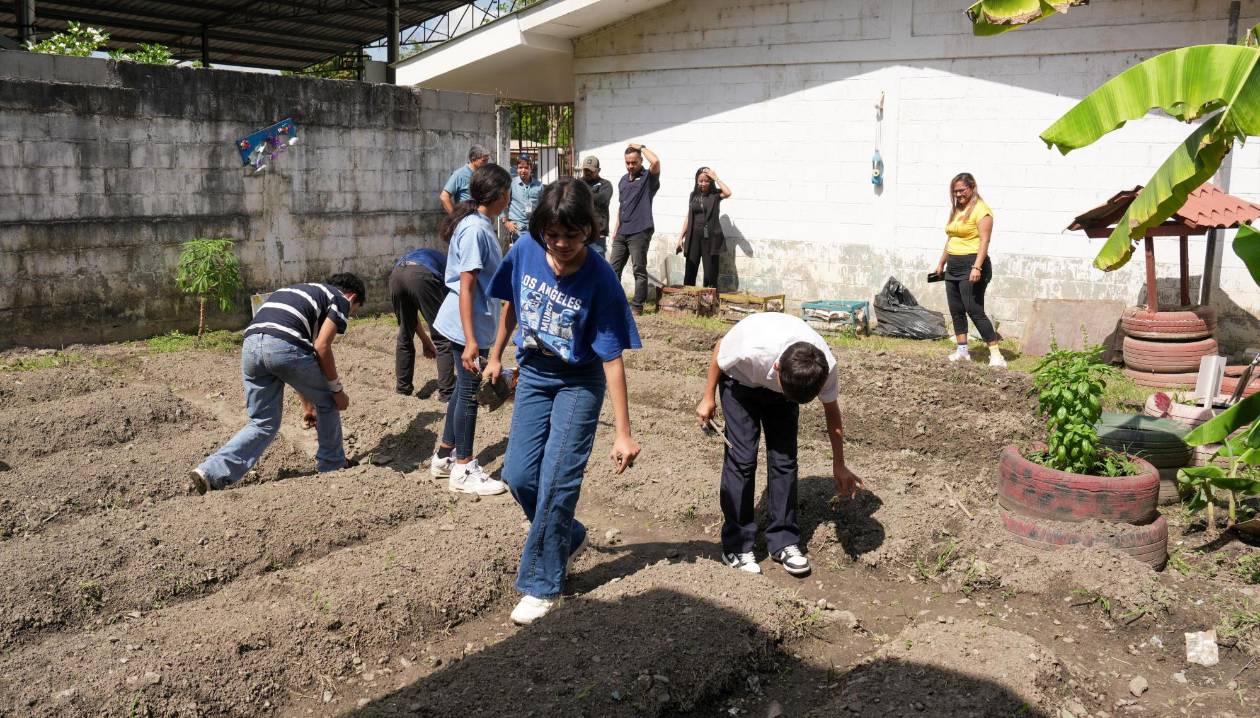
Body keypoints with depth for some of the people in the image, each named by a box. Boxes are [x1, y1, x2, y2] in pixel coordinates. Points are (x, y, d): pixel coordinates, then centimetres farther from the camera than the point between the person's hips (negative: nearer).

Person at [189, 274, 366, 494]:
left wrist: (306, 404, 42)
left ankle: (212, 472, 1)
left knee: (263, 424, 16)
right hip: (284, 345, -7)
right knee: (327, 401, 19)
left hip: (250, 345, 7)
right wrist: (337, 389, 12)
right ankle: (332, 465, 29)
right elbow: (321, 347, 1)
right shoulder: (340, 299, 15)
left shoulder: (303, 291, 37)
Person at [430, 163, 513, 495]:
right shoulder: (475, 230, -20)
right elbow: (465, 288, -23)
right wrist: (470, 341, -25)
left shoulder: (481, 225, 9)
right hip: (467, 326, -10)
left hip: (476, 322, 10)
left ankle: (445, 456, 31)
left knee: (464, 389, 18)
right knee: (469, 393, 1)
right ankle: (464, 471, 14)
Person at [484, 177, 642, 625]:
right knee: (519, 475, 3)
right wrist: (496, 356, 16)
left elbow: (612, 359, -23)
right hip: (533, 373, 5)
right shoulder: (525, 251, -14)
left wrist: (623, 433, -22)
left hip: (579, 382, -5)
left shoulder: (600, 280, -26)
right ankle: (568, 538, 31)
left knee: (557, 481, -6)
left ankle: (542, 584, 10)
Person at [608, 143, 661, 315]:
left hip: (639, 231, -7)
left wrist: (642, 147, -10)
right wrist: (616, 230, 18)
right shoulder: (623, 180, 18)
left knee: (639, 270, -3)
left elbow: (656, 161, -25)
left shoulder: (648, 178, -3)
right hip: (622, 232, 7)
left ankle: (637, 306, 1)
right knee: (613, 268, 8)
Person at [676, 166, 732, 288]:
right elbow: (688, 217, 12)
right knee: (690, 271, 3)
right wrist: (681, 236, 9)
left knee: (710, 272, -2)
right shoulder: (693, 195, 10)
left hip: (710, 237, -3)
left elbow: (728, 193, -23)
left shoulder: (715, 194, 0)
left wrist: (716, 178, -13)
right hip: (694, 236, 3)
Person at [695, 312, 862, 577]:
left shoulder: (826, 367, -33)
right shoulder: (751, 350, -44)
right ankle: (737, 547, -1)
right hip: (741, 380, -2)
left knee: (784, 459, -5)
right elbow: (720, 349, -19)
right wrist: (708, 398, -8)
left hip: (780, 385, 3)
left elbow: (832, 414, -12)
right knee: (741, 458, -10)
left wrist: (839, 466, -2)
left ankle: (783, 542, 9)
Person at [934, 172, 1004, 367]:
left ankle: (996, 354, -9)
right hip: (953, 266, 8)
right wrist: (941, 263, 25)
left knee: (975, 311, -12)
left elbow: (984, 241, -17)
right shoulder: (956, 210, 16)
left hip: (971, 265, -8)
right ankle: (962, 351, 19)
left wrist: (977, 267, -26)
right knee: (956, 310, 10)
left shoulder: (981, 210, -9)